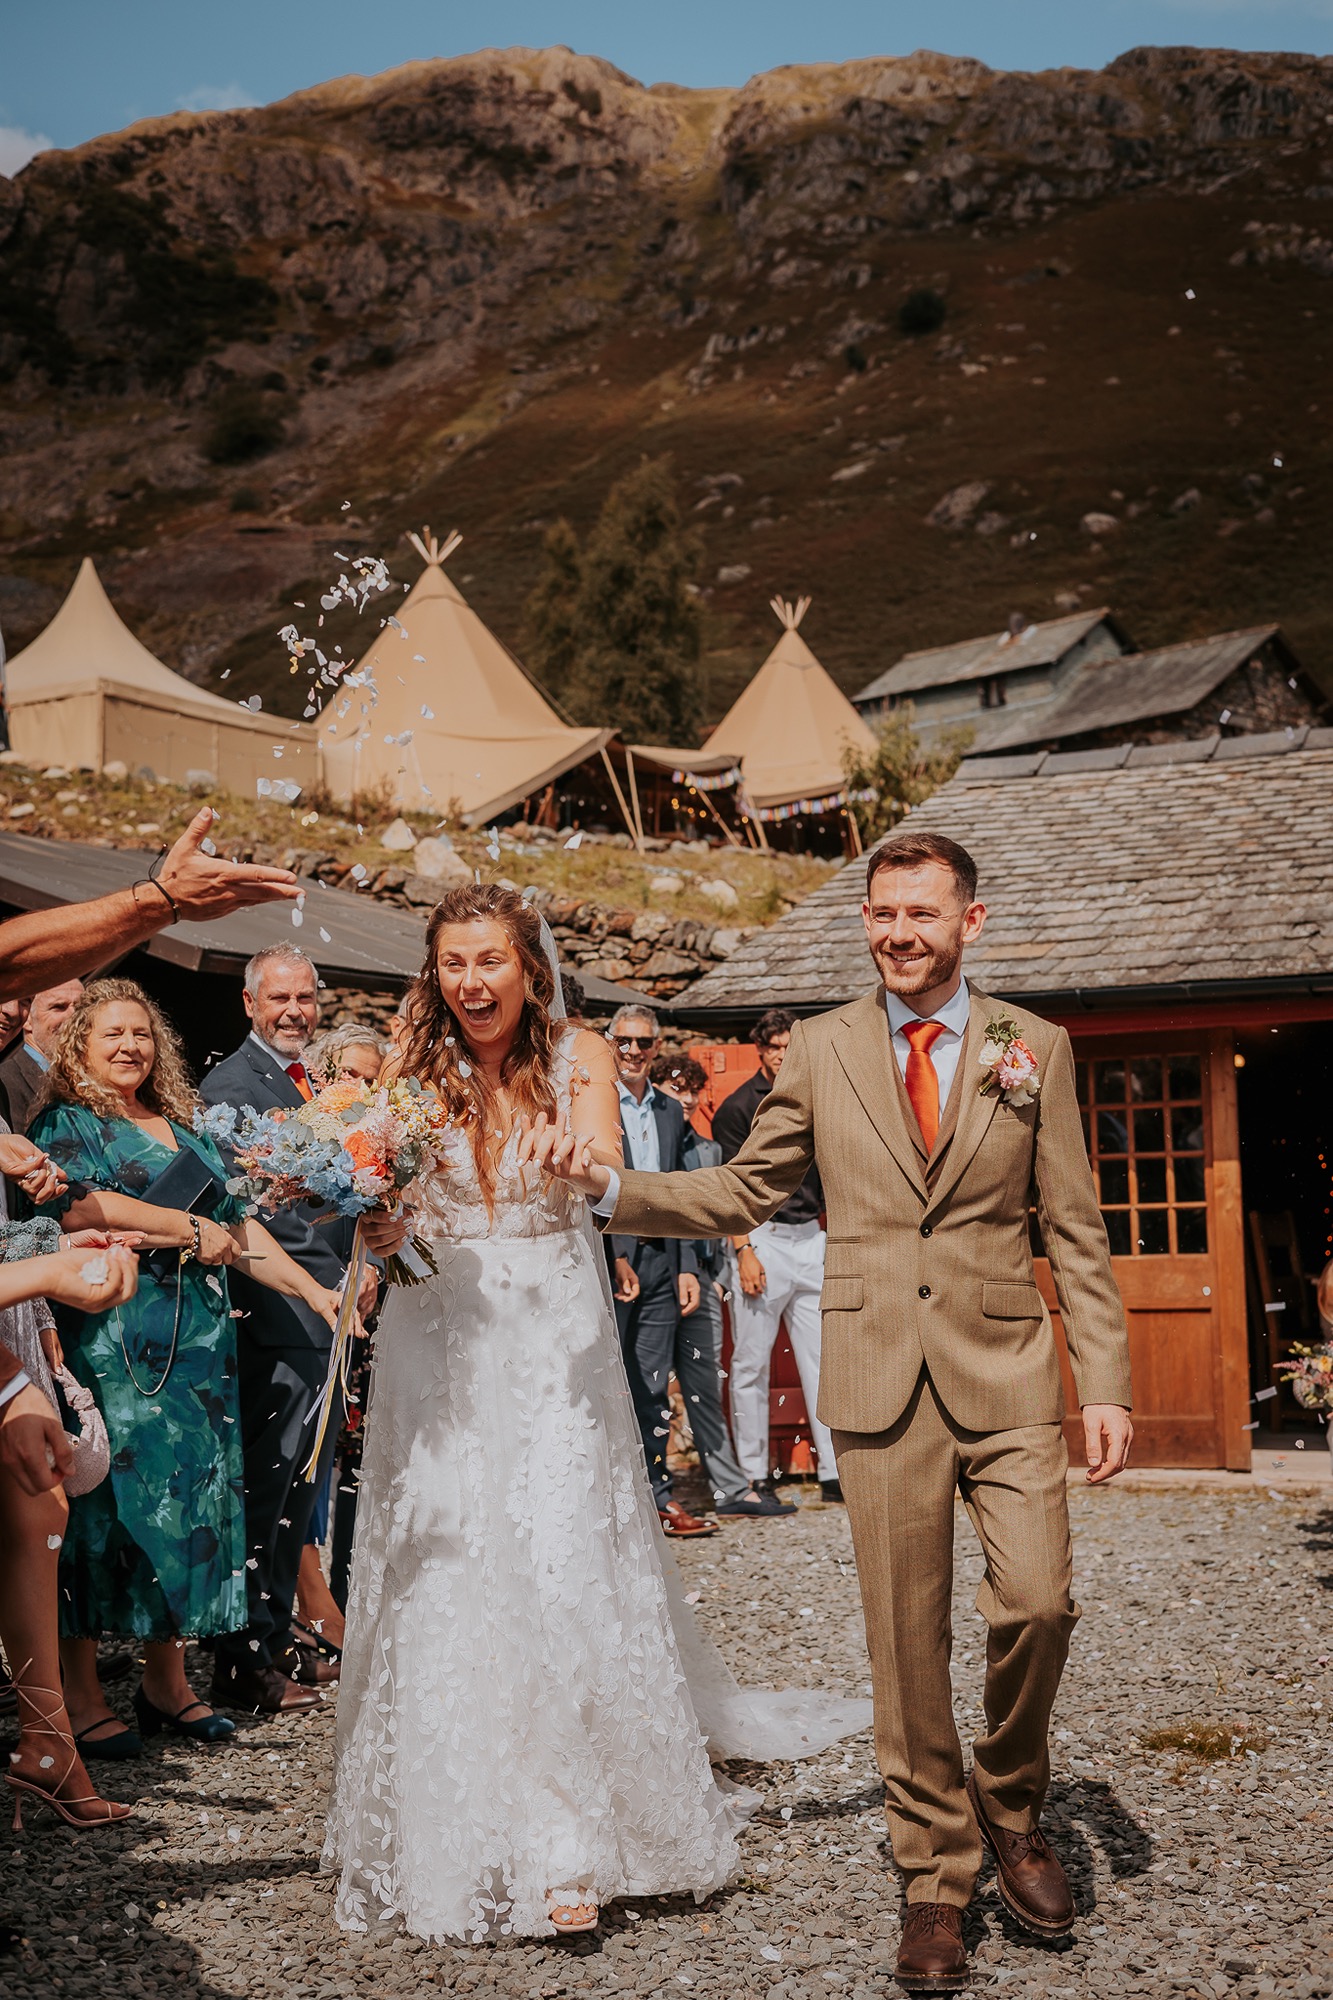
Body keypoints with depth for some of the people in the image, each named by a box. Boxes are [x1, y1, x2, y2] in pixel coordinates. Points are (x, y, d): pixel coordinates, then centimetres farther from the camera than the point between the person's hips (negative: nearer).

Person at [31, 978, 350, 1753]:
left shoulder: (185, 1128, 20)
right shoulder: (66, 1121, 1)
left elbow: (237, 1222, 21)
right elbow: (76, 1203, -17)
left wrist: (312, 1289, 12)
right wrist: (190, 1230, -11)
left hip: (199, 1344, 6)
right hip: (112, 1344, -6)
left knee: (192, 1496, 6)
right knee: (108, 1498, -5)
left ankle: (168, 1680, 16)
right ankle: (81, 1694, 3)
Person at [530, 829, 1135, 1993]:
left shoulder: (1034, 1048, 5)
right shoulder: (820, 1052, 7)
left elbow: (1076, 1230, 4)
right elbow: (746, 1193, 10)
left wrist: (1106, 1382, -1)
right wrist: (609, 1187, -2)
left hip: (1004, 1372, 0)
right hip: (879, 1382, 1)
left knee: (1037, 1602, -11)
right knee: (906, 1642, 5)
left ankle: (1011, 1811, 19)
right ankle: (937, 1873, 23)